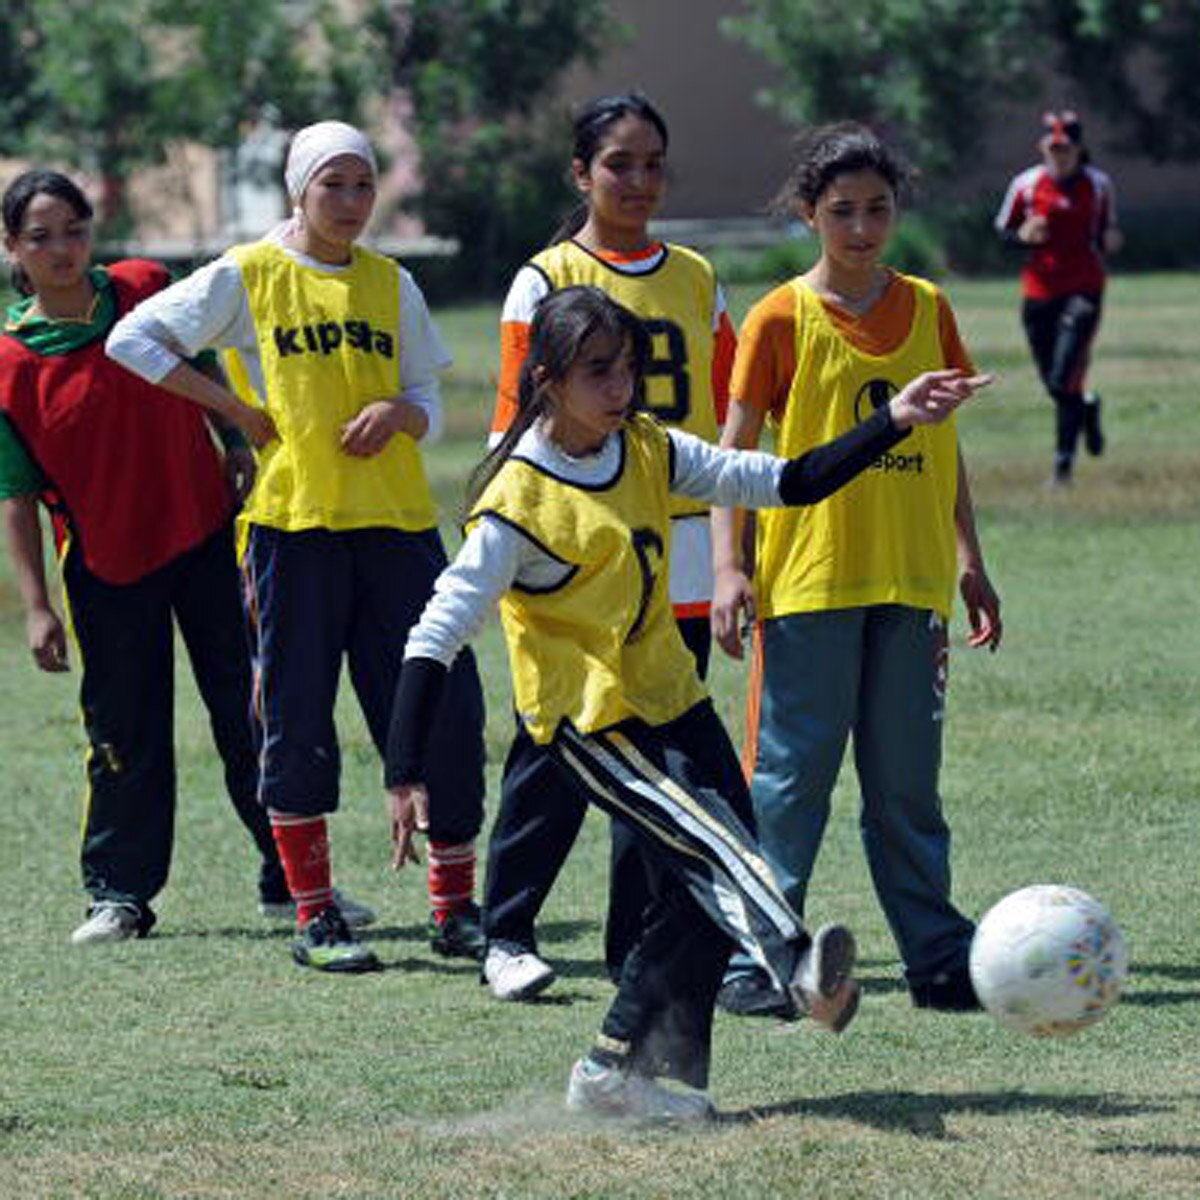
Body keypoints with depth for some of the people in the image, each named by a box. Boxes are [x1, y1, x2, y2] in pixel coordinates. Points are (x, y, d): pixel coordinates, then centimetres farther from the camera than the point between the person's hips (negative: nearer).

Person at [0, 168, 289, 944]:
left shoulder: (147, 291, -3)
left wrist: (239, 444, 5)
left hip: (205, 533, 2)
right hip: (106, 566, -2)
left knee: (249, 711, 6)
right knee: (124, 734, 4)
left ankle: (292, 877, 15)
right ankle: (119, 895, 18)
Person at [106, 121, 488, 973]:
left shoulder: (392, 284, 13)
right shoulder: (248, 276, 2)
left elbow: (429, 404, 15)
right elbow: (133, 338, 0)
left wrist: (399, 411, -9)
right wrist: (235, 408, -3)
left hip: (398, 519, 3)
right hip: (295, 519, -3)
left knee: (446, 707, -1)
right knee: (296, 722, -2)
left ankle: (456, 907, 10)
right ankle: (316, 919, 8)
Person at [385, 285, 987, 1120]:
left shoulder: (649, 451, 4)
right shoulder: (517, 503, -15)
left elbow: (783, 484, 8)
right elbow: (437, 636, -16)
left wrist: (893, 423, -3)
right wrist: (406, 775, -21)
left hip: (672, 700, 7)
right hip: (590, 722, -7)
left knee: (705, 889, 2)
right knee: (713, 842, -28)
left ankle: (623, 1068, 10)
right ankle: (801, 974, -51)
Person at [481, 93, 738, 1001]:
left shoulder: (695, 279, 12)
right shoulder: (547, 280, -1)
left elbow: (728, 411, 16)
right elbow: (517, 422, -3)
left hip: (681, 557, 4)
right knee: (558, 753, -3)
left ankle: (642, 951, 12)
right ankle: (508, 935, 9)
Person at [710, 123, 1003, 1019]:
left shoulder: (927, 309, 10)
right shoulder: (784, 318, -2)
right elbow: (733, 449, -3)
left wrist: (969, 561, 14)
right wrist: (728, 565, -12)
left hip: (910, 578, 4)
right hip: (808, 579, -4)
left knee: (908, 778, 8)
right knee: (792, 772, -3)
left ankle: (939, 956, 12)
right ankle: (755, 958, 1)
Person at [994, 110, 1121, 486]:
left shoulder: (1098, 185, 1)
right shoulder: (1026, 184, 0)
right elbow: (1002, 232, 7)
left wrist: (1110, 242, -10)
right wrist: (1022, 236, -14)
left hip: (1084, 289, -2)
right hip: (1039, 292, 2)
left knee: (1065, 380, -14)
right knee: (1055, 385, 9)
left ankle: (1063, 464, -5)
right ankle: (1087, 407, 44)